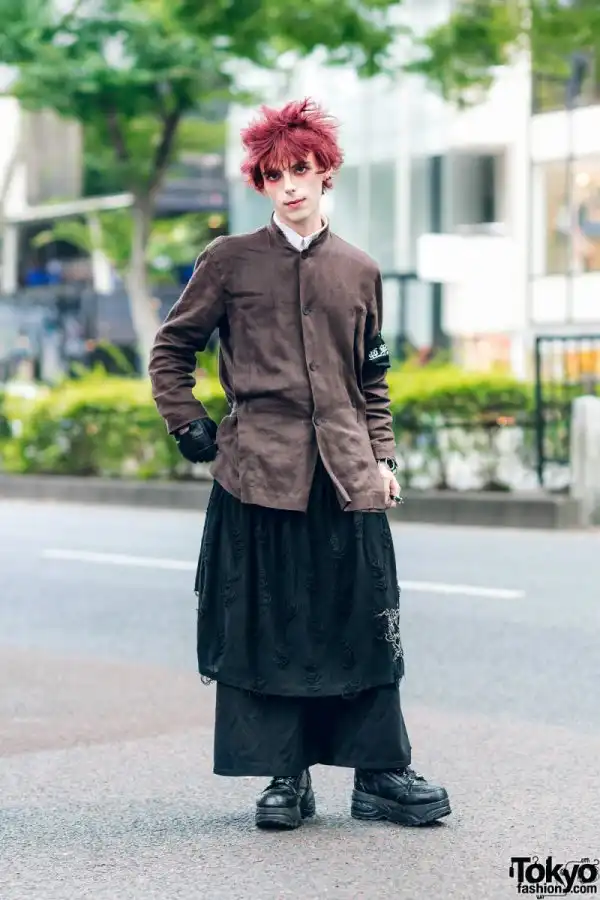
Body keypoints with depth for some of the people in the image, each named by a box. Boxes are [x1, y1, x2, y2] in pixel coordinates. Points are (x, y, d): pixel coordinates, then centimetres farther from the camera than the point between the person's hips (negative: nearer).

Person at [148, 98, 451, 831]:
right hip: (260, 473, -2)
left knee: (368, 624, 3)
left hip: (348, 477, 2)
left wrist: (382, 457, 11)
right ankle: (284, 777, 12)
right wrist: (192, 430, 2)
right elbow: (171, 352, 10)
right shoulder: (229, 262, 4)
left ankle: (381, 774, 12)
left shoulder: (359, 271, 12)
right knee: (263, 626, 2)